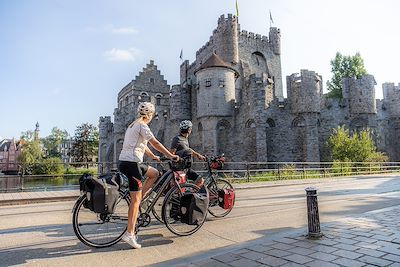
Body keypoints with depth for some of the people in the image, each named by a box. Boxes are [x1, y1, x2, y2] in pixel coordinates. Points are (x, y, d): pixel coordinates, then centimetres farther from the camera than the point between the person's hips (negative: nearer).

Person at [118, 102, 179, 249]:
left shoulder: (132, 125, 21)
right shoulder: (142, 126, -9)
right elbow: (155, 143, -13)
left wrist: (153, 156, 37)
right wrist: (171, 155, -4)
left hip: (124, 161, 10)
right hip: (131, 163, -10)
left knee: (154, 173, 22)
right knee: (136, 199, -7)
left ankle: (138, 199, 13)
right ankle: (129, 234, -5)